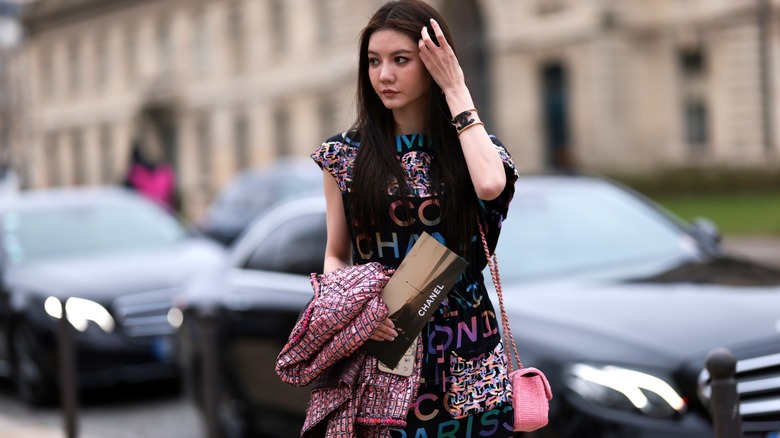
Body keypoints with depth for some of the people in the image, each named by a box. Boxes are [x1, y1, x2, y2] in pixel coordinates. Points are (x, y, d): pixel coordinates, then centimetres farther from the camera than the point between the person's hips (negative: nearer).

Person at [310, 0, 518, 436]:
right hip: (378, 341, 1)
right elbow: (336, 255, 8)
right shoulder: (345, 154, 2)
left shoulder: (475, 148, 1)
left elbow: (490, 185, -24)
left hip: (463, 352, 0)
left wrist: (456, 89, -14)